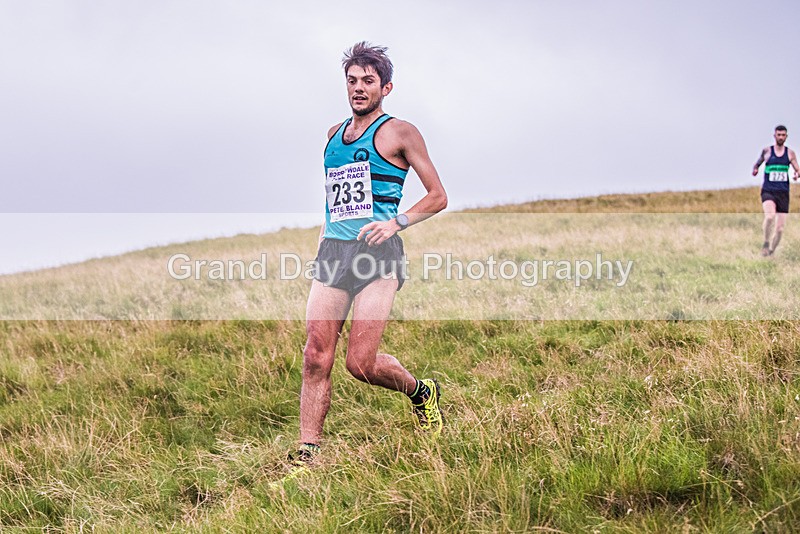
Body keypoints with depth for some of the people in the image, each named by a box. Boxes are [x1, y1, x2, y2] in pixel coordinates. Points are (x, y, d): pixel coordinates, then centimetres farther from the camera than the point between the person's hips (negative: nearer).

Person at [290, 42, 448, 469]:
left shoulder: (399, 133, 1)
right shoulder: (334, 135, 20)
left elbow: (438, 197, 0)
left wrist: (397, 222, -14)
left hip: (377, 255, -5)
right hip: (333, 253, 5)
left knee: (360, 363, -10)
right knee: (315, 360, -5)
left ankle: (422, 392, 20)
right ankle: (306, 454, 0)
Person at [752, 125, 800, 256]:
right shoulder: (766, 151, 4)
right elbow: (757, 164, 17)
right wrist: (755, 170, -5)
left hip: (783, 193, 2)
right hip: (768, 191, -2)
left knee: (780, 229, 1)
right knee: (770, 216, -32)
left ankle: (771, 252, 21)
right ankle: (766, 243, -12)